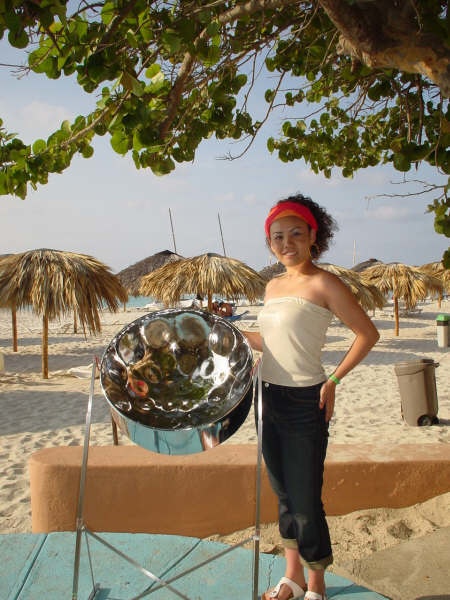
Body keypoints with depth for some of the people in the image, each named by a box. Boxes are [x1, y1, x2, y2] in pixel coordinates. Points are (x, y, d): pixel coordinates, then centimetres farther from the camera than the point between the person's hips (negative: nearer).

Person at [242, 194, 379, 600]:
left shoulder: (323, 284, -12)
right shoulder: (274, 286, 10)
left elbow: (368, 334, -11)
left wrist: (333, 380, -12)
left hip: (305, 403, -7)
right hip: (270, 400, 7)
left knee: (305, 502, 4)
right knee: (284, 495, 18)